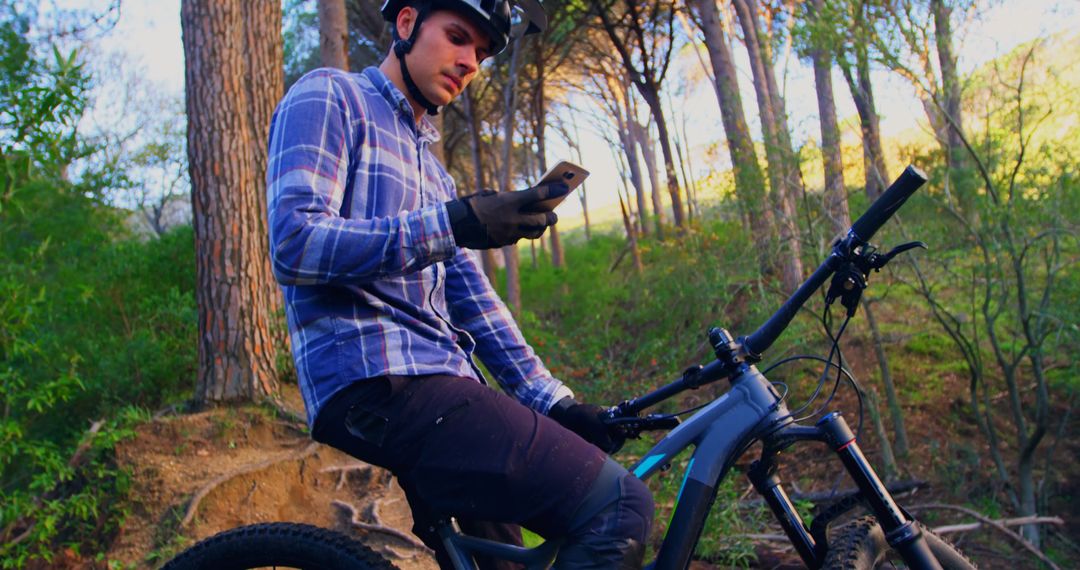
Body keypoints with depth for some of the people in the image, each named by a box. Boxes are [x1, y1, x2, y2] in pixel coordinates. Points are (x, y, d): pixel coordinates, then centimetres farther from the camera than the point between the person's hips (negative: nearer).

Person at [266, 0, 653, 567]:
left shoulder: (432, 170, 28)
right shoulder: (329, 97, 3)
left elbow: (472, 300, 20)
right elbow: (294, 244, -13)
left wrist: (553, 402, 9)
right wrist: (450, 226, -21)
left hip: (435, 385, 9)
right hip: (380, 385, -9)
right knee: (619, 507, -19)